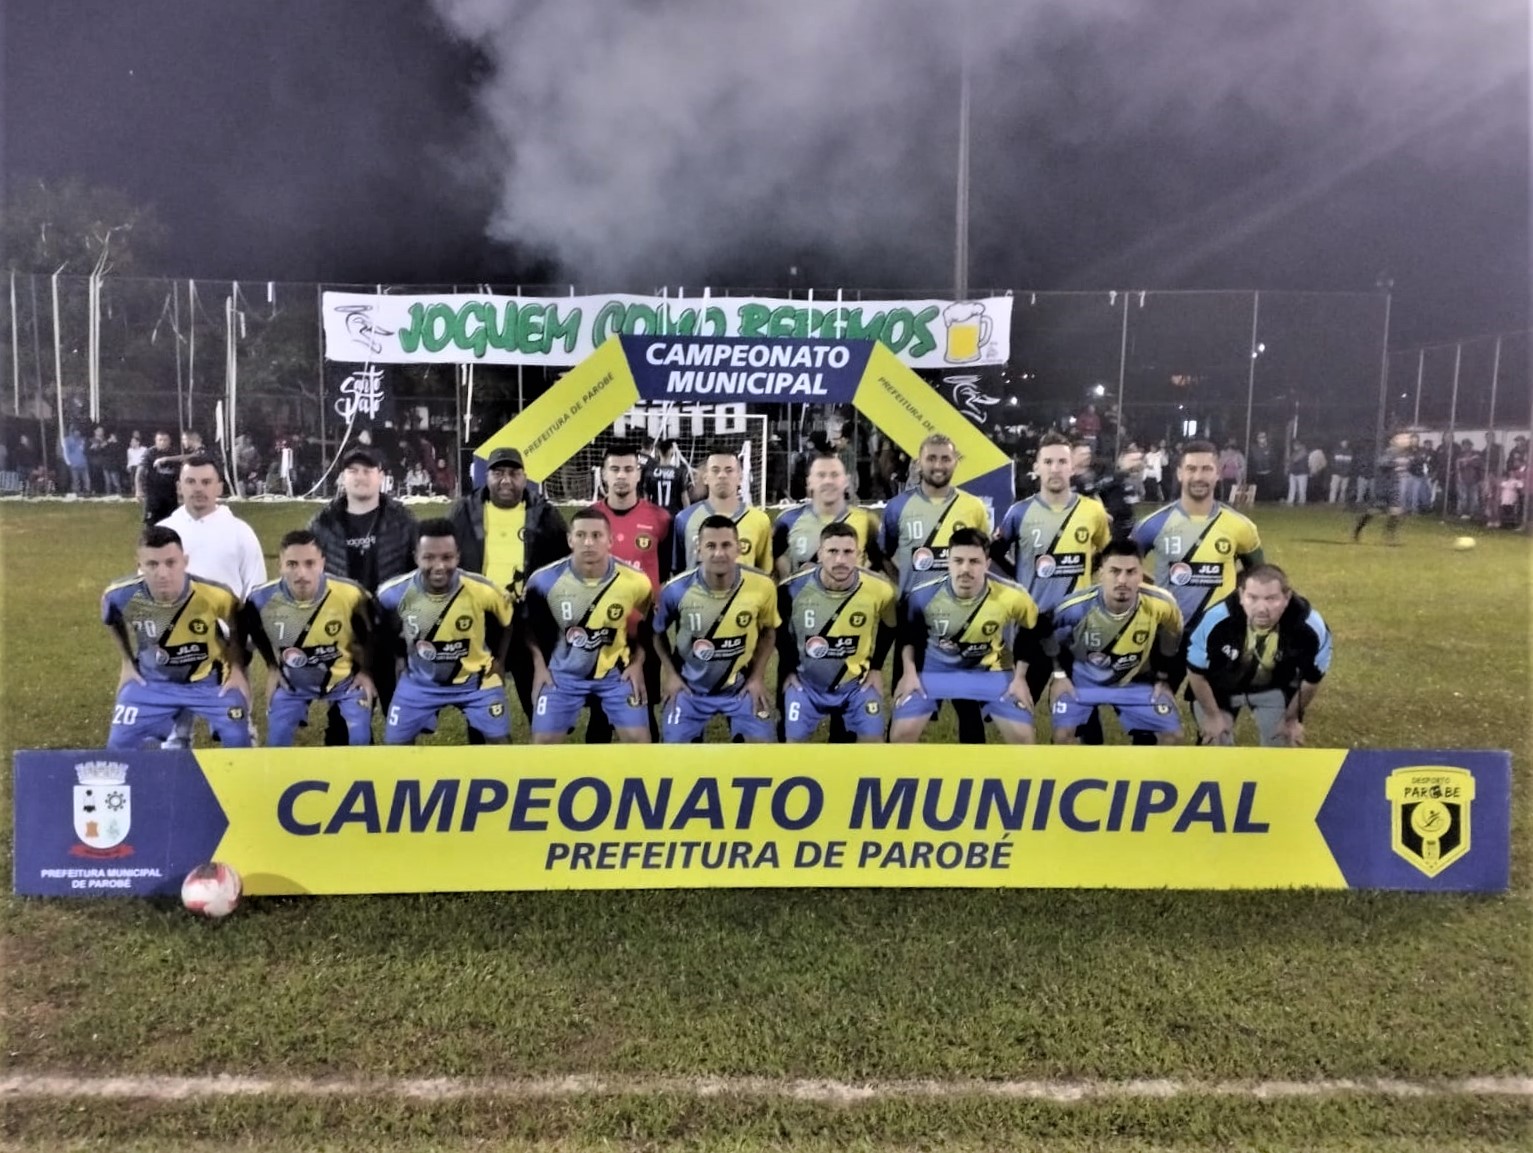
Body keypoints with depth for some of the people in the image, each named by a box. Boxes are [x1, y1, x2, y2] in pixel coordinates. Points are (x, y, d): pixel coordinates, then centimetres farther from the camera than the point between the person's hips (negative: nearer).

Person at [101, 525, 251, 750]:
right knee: (119, 745, 3)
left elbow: (239, 626, -5)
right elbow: (114, 623, 5)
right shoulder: (121, 596, -22)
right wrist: (128, 663, 7)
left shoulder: (215, 595, -29)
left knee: (238, 741, -3)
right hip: (151, 681, 2)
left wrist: (237, 668, -6)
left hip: (209, 679, -2)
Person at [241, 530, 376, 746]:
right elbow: (251, 632, 3)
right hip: (292, 681, 2)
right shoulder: (262, 599, -24)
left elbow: (371, 633, -8)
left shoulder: (350, 595, -30)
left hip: (344, 678, -1)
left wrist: (365, 670, 0)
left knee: (360, 739, -4)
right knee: (276, 742, 4)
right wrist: (272, 668, 7)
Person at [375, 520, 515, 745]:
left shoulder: (483, 591, -26)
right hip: (420, 681, 1)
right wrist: (399, 657, 9)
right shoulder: (395, 593, -21)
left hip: (476, 679, -1)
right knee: (395, 742, 3)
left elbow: (506, 623, -2)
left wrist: (499, 661, 3)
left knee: (499, 740, 2)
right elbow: (387, 629, 5)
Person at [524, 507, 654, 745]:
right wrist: (539, 665, -2)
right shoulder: (545, 580, -17)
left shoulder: (635, 582, -18)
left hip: (616, 672, 0)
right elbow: (531, 624, 2)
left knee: (638, 739, -4)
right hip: (563, 673, 0)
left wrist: (637, 663, -2)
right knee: (544, 741, 0)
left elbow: (645, 624, 3)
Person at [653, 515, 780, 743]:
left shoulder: (762, 586, -20)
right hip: (689, 686, 0)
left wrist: (757, 676, -5)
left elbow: (768, 631, 1)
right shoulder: (676, 589, -21)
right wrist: (671, 674, -6)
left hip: (741, 685, 1)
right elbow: (658, 631, 0)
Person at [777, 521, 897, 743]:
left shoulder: (879, 589, -20)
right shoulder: (793, 588, -21)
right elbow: (778, 628, 0)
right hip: (806, 681, 0)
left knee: (873, 738, -3)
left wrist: (876, 667, 2)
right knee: (793, 740, 1)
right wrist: (788, 668, 1)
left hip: (856, 682, 1)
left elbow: (889, 627, 3)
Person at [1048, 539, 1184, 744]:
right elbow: (1053, 638, -7)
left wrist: (1163, 678, 5)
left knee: (1172, 732, -4)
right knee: (1063, 732, -18)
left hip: (1134, 679, 2)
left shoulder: (1161, 605, -28)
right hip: (1083, 677, -2)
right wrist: (1060, 675, -2)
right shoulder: (1076, 608, -30)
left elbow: (1171, 643, -3)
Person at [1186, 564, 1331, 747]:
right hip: (1220, 687, -2)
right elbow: (1196, 672, -18)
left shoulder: (1309, 627, -33)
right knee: (1216, 743, 2)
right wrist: (1212, 715, -5)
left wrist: (1292, 718, 2)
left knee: (1283, 741, 6)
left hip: (1275, 688, 2)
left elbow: (1312, 677, -10)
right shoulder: (1216, 621, -38)